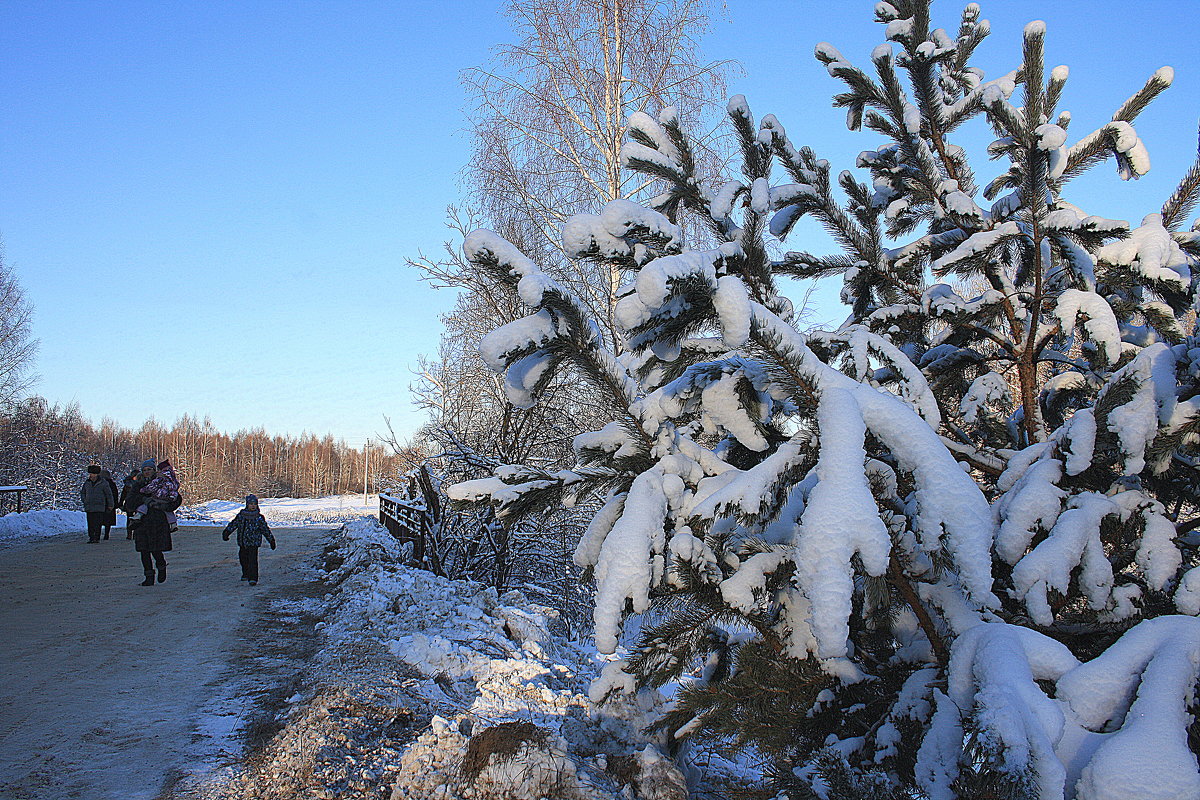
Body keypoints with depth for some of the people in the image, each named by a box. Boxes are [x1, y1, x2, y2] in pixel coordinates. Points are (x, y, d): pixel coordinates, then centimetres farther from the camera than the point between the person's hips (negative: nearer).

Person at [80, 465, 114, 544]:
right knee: (90, 524, 4)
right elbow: (82, 492, 25)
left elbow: (109, 494, 3)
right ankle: (91, 537, 9)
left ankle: (96, 538, -3)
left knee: (97, 524, -6)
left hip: (99, 508, -4)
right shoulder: (87, 483, 9)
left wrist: (111, 505, 5)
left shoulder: (102, 484, -4)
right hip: (89, 507, 4)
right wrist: (84, 501, 13)